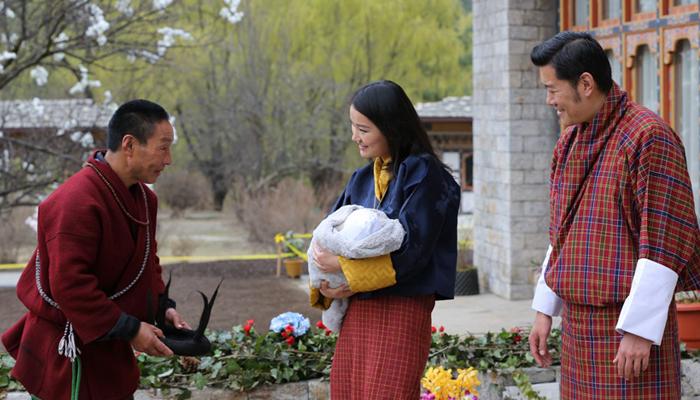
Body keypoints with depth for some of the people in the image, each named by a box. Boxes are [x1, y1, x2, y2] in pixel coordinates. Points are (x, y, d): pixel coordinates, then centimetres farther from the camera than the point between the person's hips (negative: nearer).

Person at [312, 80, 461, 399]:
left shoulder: (422, 174, -8)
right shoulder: (362, 180, 12)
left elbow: (411, 249, -16)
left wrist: (345, 266, -15)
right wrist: (325, 285, -6)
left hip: (401, 312, -7)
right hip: (357, 310, 7)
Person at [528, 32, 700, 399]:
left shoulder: (649, 137, -12)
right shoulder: (569, 142, 13)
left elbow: (664, 243, -16)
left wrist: (640, 330, -18)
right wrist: (545, 310, 17)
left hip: (627, 326, -7)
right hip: (576, 325, 7)